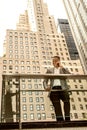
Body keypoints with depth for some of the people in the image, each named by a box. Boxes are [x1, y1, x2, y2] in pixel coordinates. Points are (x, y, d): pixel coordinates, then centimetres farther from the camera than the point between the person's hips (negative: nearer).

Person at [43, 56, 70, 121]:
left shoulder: (63, 69, 19)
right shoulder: (50, 70, 20)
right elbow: (45, 81, 16)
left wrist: (61, 66, -2)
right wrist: (46, 87, -6)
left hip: (63, 89, -1)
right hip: (54, 90, 1)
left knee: (67, 101, -27)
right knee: (57, 106, -7)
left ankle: (67, 118, -27)